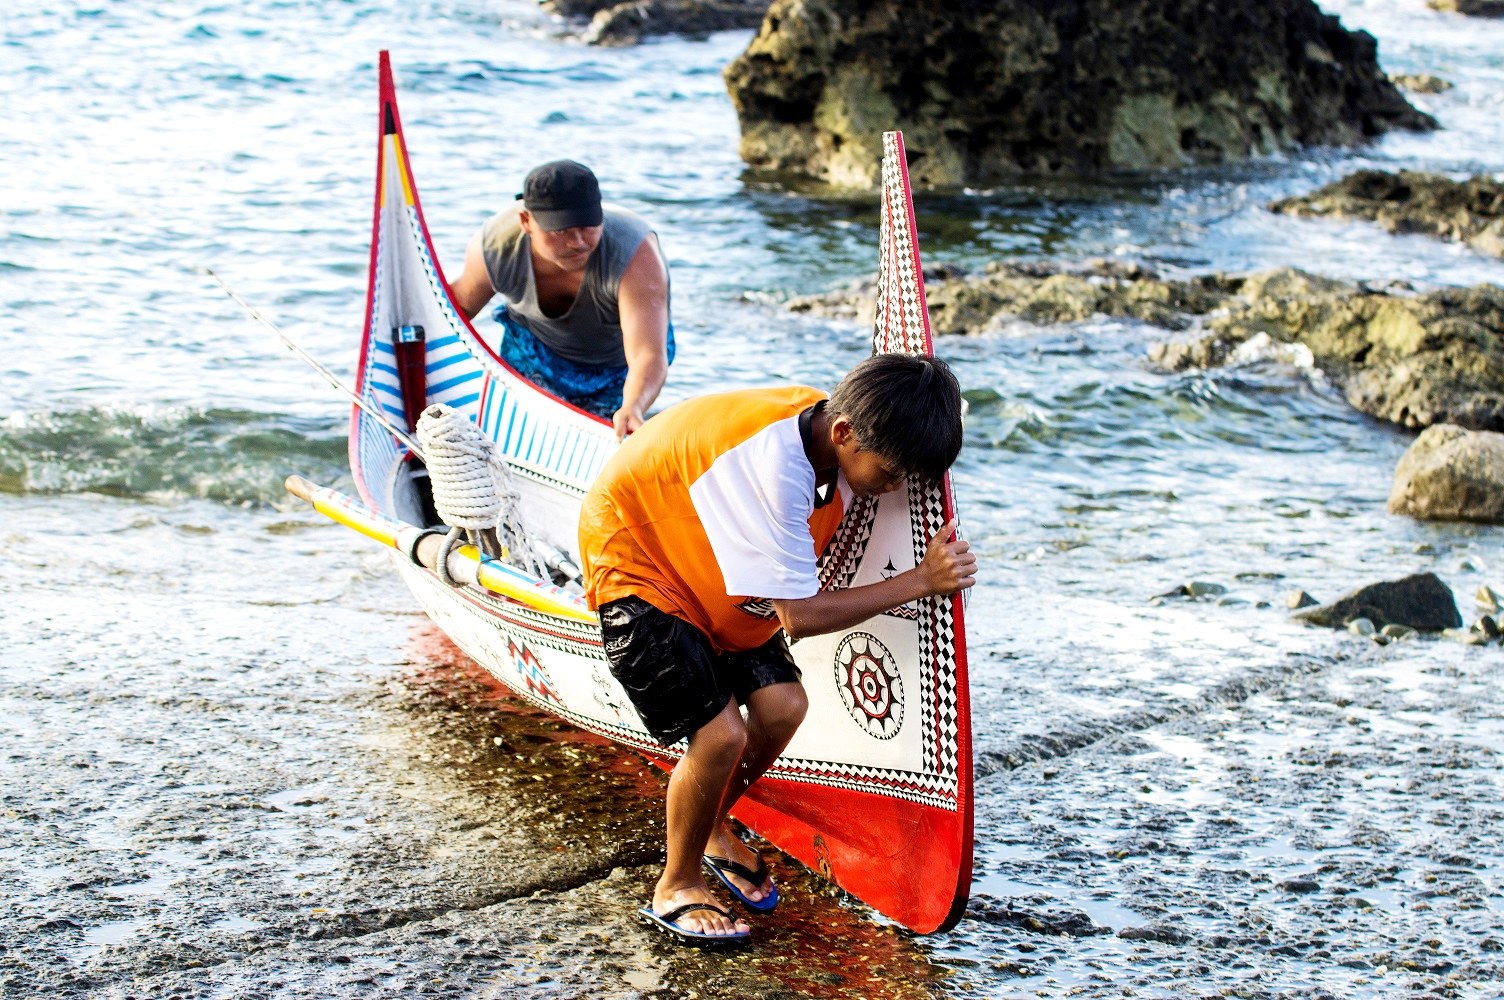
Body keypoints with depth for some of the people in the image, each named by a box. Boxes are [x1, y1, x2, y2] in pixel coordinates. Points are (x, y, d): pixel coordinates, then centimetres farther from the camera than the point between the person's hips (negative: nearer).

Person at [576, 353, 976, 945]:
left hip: (706, 564, 8)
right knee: (720, 733, -16)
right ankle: (677, 888, 9)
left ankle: (713, 830, 26)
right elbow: (799, 616, -31)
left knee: (781, 706, -2)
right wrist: (921, 581, -28)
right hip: (636, 564, -8)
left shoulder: (829, 429, -13)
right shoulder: (772, 462, -38)